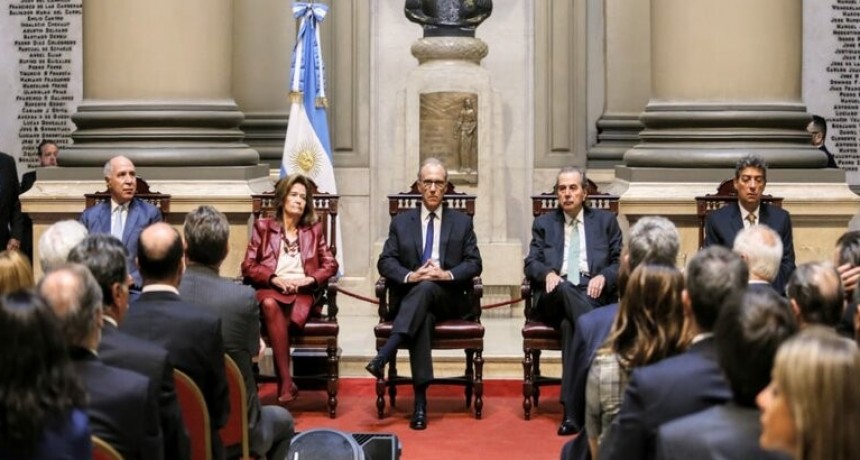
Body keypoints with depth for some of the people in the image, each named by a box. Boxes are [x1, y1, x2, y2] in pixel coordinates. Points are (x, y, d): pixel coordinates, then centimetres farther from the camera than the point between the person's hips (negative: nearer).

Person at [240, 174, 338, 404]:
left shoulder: (314, 229, 20)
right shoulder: (263, 227, 15)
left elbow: (331, 265, 14)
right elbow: (248, 266, 7)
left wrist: (309, 279, -6)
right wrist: (274, 279, -9)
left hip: (302, 292, 0)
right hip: (270, 289, 0)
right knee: (270, 305, -38)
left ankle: (283, 382, -37)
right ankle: (287, 382, -41)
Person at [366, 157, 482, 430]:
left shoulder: (462, 222, 15)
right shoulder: (401, 222, 15)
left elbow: (474, 263, 6)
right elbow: (385, 262, 6)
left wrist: (448, 274, -14)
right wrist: (410, 276, -15)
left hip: (449, 298, 0)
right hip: (411, 297, 0)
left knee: (426, 288, -36)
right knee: (423, 318, -36)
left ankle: (384, 356, -47)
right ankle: (420, 401, -43)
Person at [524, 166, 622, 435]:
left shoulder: (606, 221, 17)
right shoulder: (544, 224, 20)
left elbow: (621, 263, 11)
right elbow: (531, 264, 10)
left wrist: (603, 276, -12)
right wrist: (548, 273, -14)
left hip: (593, 293, -1)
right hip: (555, 296, 1)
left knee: (570, 324, -36)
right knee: (564, 289, -38)